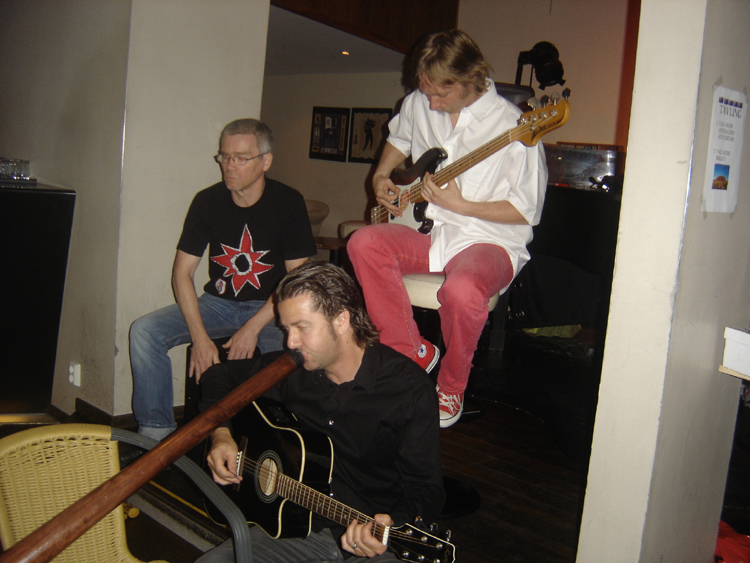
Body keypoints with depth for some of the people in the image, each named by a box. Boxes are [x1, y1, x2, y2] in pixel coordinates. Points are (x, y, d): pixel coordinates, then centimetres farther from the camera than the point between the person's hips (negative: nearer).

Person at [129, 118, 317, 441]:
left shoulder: (288, 203, -10)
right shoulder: (207, 201, -3)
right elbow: (182, 273, -4)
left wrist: (253, 328, -19)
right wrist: (200, 337, -16)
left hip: (269, 307, -3)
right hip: (217, 302, 3)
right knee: (144, 331, -16)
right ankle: (156, 432, -5)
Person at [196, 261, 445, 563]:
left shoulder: (410, 388, -13)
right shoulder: (291, 371, 2)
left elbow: (425, 492, -13)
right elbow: (220, 376, 19)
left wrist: (391, 527, -32)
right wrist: (220, 434, 3)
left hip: (377, 538, -3)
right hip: (298, 527, 4)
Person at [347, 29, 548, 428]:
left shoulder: (513, 126, -15)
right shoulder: (418, 104, 4)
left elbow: (527, 210, -12)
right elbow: (398, 139, 27)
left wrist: (459, 205, -19)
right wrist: (381, 176, 9)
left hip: (489, 240, -5)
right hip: (430, 232, 6)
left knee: (462, 290, -37)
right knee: (364, 243, -21)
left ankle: (451, 387, -5)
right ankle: (412, 352, -7)